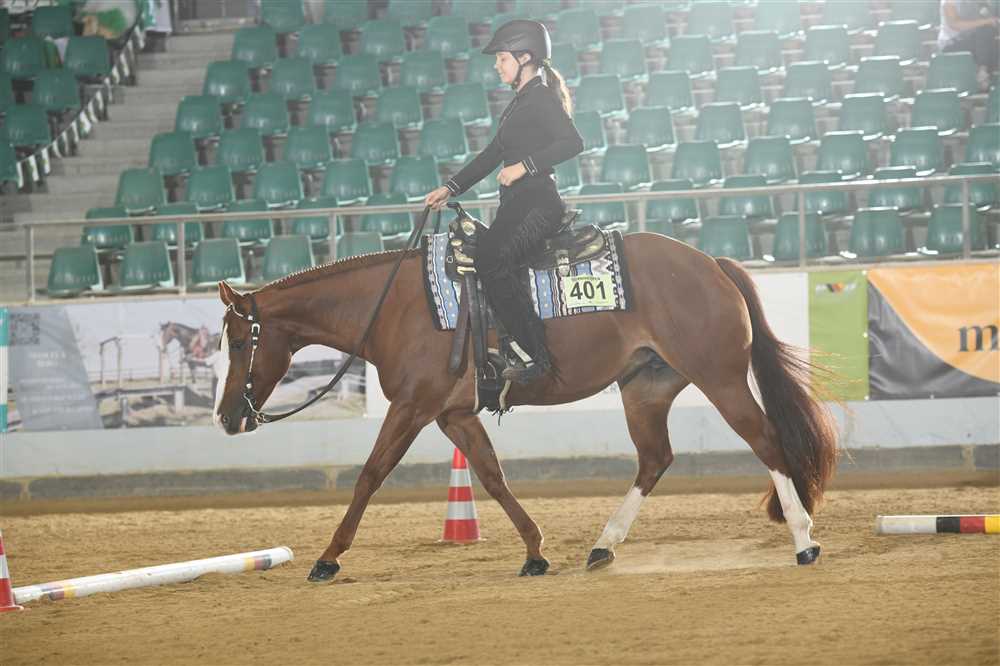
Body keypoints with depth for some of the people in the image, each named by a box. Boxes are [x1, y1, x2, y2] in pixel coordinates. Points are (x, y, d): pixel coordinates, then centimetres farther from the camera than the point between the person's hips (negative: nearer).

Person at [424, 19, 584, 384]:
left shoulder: (541, 98, -6)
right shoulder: (521, 102, 23)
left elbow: (573, 143, -19)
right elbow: (494, 153, 28)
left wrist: (524, 166, -22)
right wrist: (452, 188, 23)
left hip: (536, 202, -10)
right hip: (517, 204, 10)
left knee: (490, 259, -27)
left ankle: (530, 352, -26)